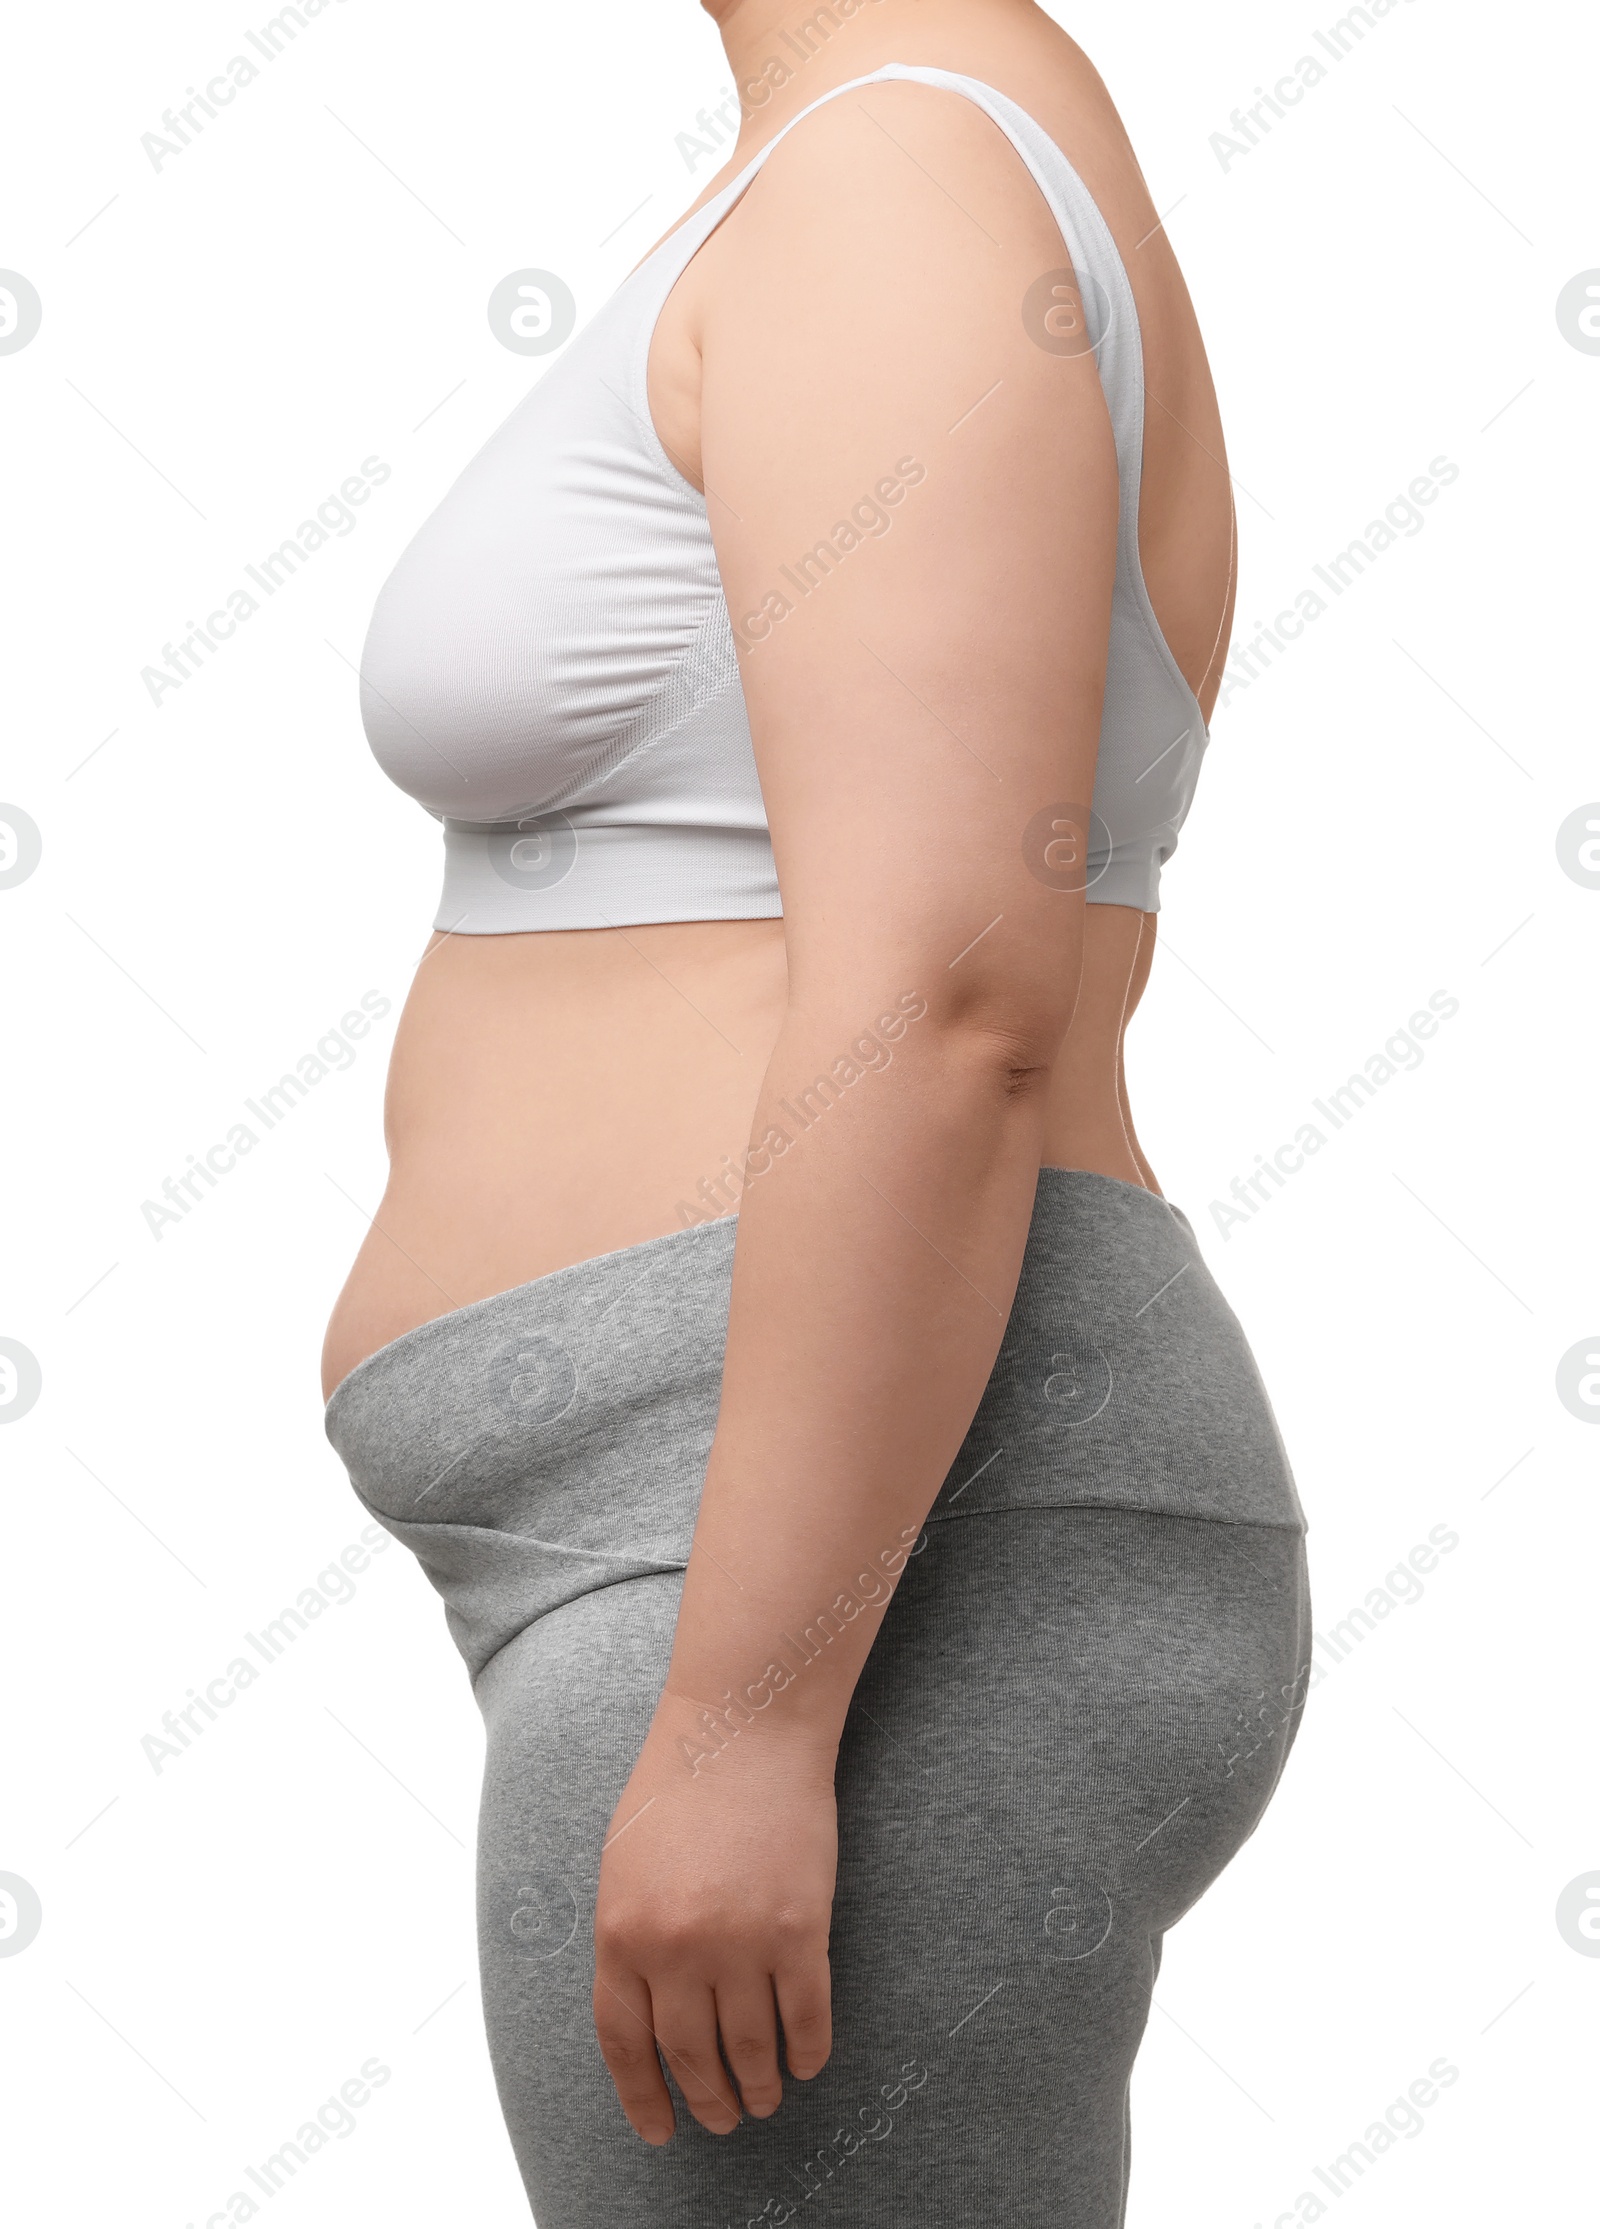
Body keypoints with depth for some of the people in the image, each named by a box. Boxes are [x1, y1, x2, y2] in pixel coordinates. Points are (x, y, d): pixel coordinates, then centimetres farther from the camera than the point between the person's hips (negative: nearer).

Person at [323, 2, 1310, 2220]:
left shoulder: (895, 192, -13)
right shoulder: (1026, 296, 20)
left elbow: (951, 1007, -23)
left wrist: (740, 1715, -23)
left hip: (839, 1614, -11)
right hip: (857, 1595, 11)